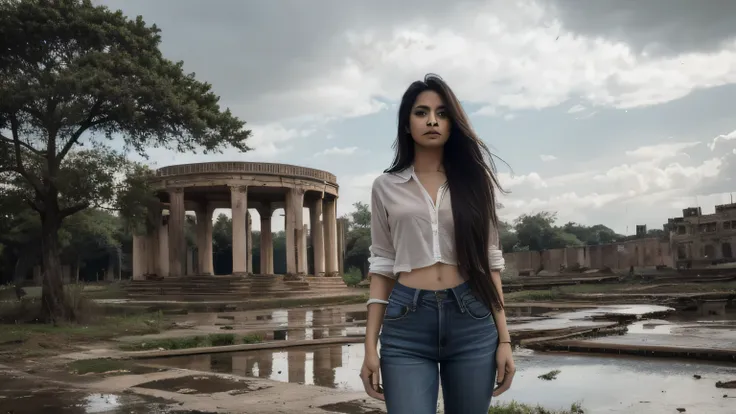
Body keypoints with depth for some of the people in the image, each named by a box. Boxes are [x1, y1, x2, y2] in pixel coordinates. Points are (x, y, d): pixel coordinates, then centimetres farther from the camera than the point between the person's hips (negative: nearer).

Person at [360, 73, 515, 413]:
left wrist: (504, 337, 2)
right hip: (406, 325, -1)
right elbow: (382, 266, 6)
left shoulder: (473, 179, 7)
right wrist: (370, 345, 1)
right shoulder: (386, 187, 6)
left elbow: (489, 259, 7)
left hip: (472, 322, 1)